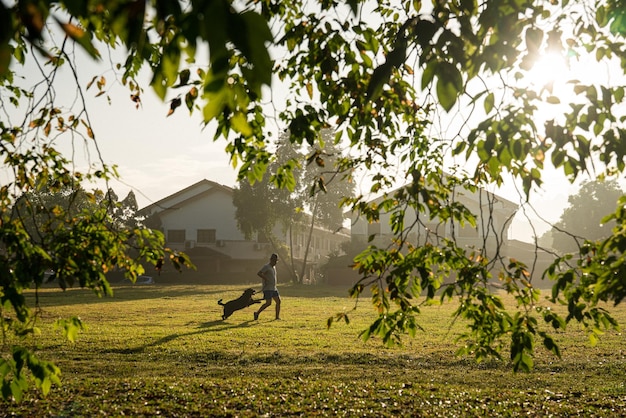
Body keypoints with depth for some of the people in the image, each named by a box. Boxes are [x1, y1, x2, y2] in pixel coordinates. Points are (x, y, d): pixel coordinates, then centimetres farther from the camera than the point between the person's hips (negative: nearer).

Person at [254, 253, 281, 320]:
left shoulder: (274, 267, 18)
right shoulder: (266, 267, -11)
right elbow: (258, 273, -23)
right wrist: (266, 279, -21)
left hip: (274, 288, 9)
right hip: (267, 289, -9)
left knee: (278, 301, 1)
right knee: (268, 303, -13)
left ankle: (277, 317, 5)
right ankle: (257, 313, 0)